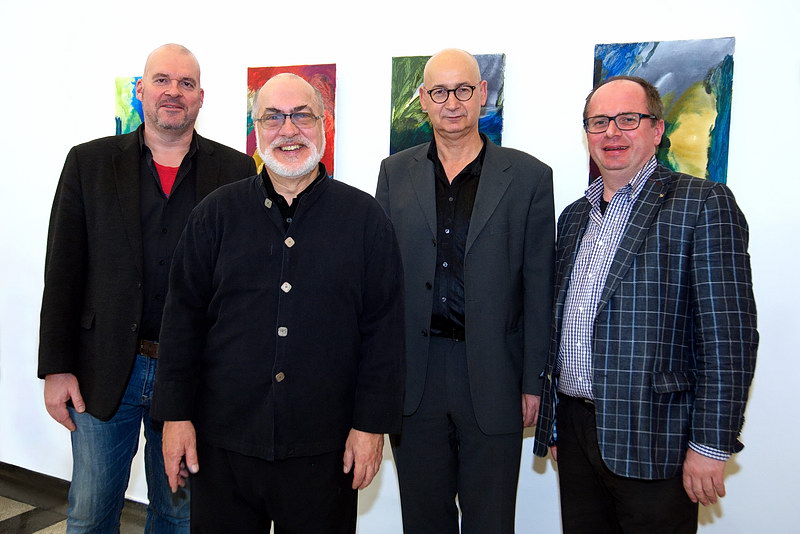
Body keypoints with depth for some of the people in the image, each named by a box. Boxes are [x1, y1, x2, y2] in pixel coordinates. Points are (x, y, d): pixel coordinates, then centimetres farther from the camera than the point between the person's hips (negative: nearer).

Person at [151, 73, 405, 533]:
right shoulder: (217, 214, 4)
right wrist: (176, 415, 1)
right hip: (222, 441, 2)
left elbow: (384, 329, -2)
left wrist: (372, 424, -5)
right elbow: (184, 317, 4)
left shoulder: (365, 218, 0)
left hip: (324, 449, -1)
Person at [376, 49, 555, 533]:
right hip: (413, 381, 2)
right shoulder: (395, 173, 6)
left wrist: (534, 383, -2)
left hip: (493, 381, -1)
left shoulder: (529, 176, 0)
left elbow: (539, 288, 0)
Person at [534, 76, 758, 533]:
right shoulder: (574, 216, 12)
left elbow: (728, 335, -12)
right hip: (573, 427, 6)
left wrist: (711, 445, -14)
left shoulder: (704, 204, -7)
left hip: (651, 441, -5)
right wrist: (550, 419, 15)